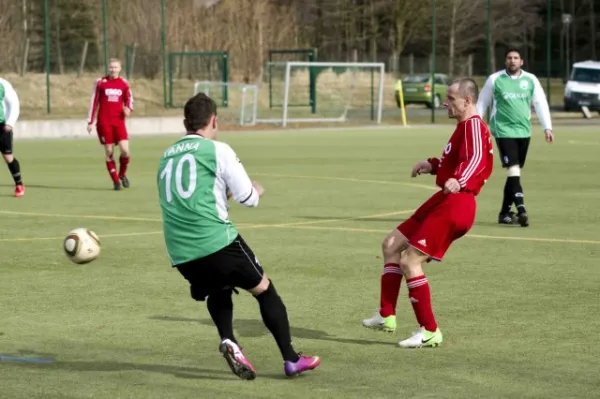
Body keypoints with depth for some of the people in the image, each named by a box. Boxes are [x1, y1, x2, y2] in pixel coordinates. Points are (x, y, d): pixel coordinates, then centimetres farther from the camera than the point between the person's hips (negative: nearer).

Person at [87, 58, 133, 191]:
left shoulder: (124, 84, 7)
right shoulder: (100, 82, 2)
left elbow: (129, 99, 14)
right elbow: (94, 102, 5)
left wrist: (128, 108, -11)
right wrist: (90, 122, 2)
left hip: (119, 121, 1)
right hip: (104, 122, -1)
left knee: (125, 150, -12)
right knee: (109, 152, -1)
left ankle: (122, 174, 14)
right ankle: (115, 180, 9)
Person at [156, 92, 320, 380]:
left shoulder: (167, 156, 16)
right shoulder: (217, 150, -2)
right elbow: (248, 198, 0)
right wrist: (257, 191, 24)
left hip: (179, 253, 5)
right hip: (216, 241, -5)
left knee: (218, 293, 29)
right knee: (264, 289, 11)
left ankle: (228, 341, 3)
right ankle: (291, 360, 10)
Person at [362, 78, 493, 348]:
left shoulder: (473, 125, -14)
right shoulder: (465, 126, 18)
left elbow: (476, 158, -34)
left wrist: (458, 180, -50)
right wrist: (433, 165, 28)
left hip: (455, 204, -11)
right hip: (444, 201, 11)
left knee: (409, 261, -14)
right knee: (391, 244, 17)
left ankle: (429, 332, -5)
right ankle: (386, 316, 20)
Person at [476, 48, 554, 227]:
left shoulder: (531, 80, 5)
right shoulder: (494, 80, -1)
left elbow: (541, 103, 7)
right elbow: (482, 104, 6)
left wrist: (547, 127, -1)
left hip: (524, 132, 4)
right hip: (503, 131, -4)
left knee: (514, 173, 9)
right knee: (513, 170, -16)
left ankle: (505, 212, 18)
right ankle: (521, 209, -24)